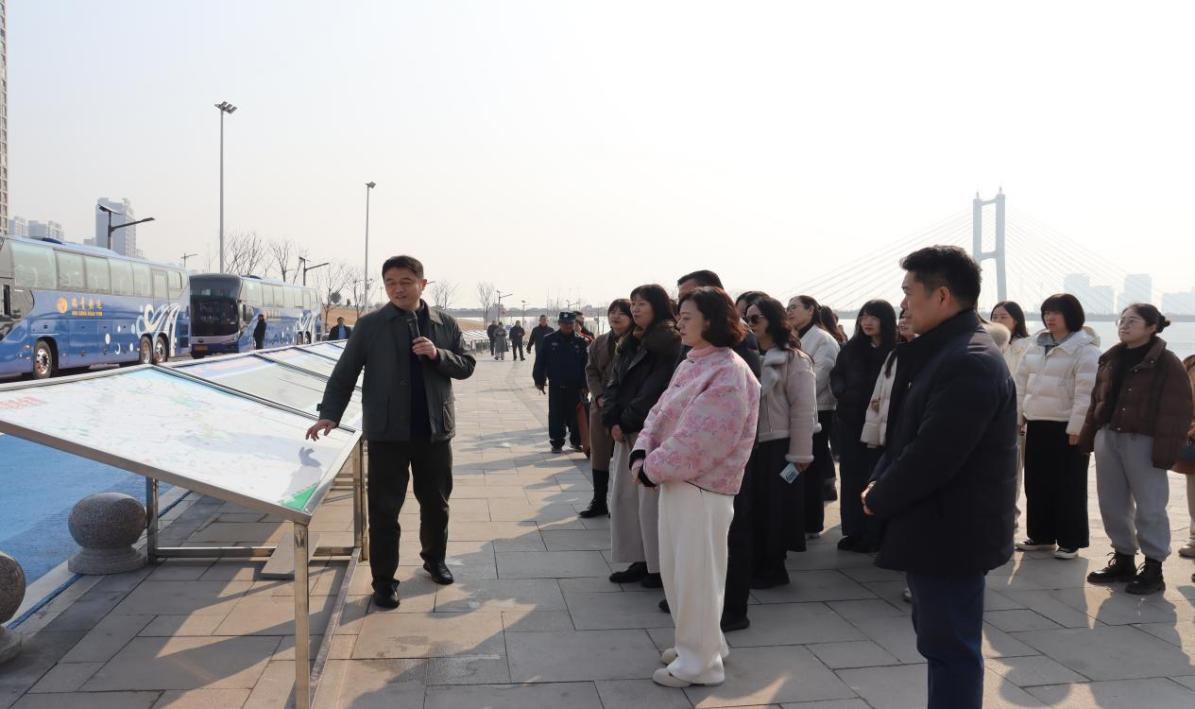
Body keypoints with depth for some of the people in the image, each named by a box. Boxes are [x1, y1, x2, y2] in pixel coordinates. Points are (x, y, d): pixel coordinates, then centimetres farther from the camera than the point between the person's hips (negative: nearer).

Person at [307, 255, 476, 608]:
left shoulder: (445, 323, 4)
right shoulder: (370, 325, -3)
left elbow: (466, 366, 5)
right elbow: (344, 372, -1)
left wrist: (438, 355, -14)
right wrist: (329, 414, -11)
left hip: (435, 430, 3)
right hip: (387, 432, -2)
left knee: (436, 502, 16)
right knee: (384, 508, 2)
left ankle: (435, 559, 39)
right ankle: (384, 580, 15)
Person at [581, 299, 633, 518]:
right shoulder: (599, 342, 9)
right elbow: (591, 371, 8)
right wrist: (599, 397, -6)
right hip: (601, 406, 6)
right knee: (599, 454, 13)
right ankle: (599, 501, 25)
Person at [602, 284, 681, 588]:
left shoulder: (670, 343, -10)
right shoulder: (629, 343, 15)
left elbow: (656, 389, -16)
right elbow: (614, 382, 9)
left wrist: (627, 421, -11)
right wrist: (612, 421, -5)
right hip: (625, 432, 8)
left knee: (650, 500, -4)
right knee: (623, 496, 9)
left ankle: (660, 566, 9)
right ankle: (639, 561, 19)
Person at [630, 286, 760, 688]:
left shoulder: (729, 373, -19)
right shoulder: (690, 364, 11)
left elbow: (698, 440, -24)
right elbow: (660, 412, 10)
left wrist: (652, 469, -17)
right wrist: (642, 453, -7)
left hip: (703, 488, -9)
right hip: (675, 480, 9)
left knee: (696, 573, 2)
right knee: (676, 569, 18)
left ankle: (701, 660, 18)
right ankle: (697, 642, 36)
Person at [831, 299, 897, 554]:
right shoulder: (851, 348, 9)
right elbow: (836, 375, 12)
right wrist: (844, 394, -3)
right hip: (850, 421, 5)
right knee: (851, 476, 8)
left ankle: (874, 535, 11)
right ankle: (853, 532, 17)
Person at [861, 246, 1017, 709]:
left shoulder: (970, 362, -23)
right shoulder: (944, 352, 11)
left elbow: (932, 454, -27)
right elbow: (908, 433, 15)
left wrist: (879, 500, -12)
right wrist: (879, 482, 0)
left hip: (950, 533, -10)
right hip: (937, 527, 10)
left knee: (950, 649, 2)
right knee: (942, 642, 22)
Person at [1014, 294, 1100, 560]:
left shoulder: (1085, 348, -9)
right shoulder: (1036, 345, 11)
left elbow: (1085, 391, -15)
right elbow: (1021, 380, 14)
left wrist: (1076, 427, -18)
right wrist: (1017, 415, 9)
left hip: (1066, 426, -6)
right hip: (1036, 424, 7)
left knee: (1068, 486, 2)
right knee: (1036, 483, 12)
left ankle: (1070, 541, 12)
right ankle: (1040, 534, 23)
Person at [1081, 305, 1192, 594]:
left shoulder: (1167, 363, -7)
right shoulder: (1110, 360, 12)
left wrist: (1165, 450, -18)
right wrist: (1088, 437, 11)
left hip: (1143, 441, -6)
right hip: (1108, 437, 7)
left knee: (1149, 507, 0)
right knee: (1112, 504, 12)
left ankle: (1153, 568, 11)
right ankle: (1123, 560, 25)